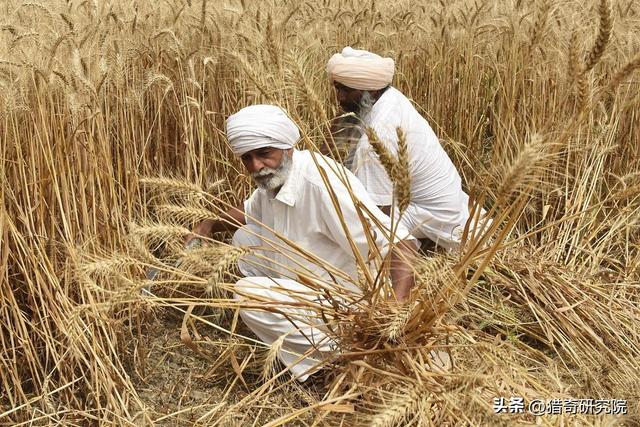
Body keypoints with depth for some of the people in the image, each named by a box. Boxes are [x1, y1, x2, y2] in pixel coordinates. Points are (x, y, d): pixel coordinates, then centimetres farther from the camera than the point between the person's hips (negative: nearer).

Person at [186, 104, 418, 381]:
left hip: (341, 303, -9)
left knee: (248, 294, -22)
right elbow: (248, 212, 24)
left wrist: (396, 306, -48)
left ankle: (332, 355, -9)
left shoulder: (322, 184, -30)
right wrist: (211, 225, 5)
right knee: (245, 237, 8)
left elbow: (401, 243, -34)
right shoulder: (273, 177, -2)